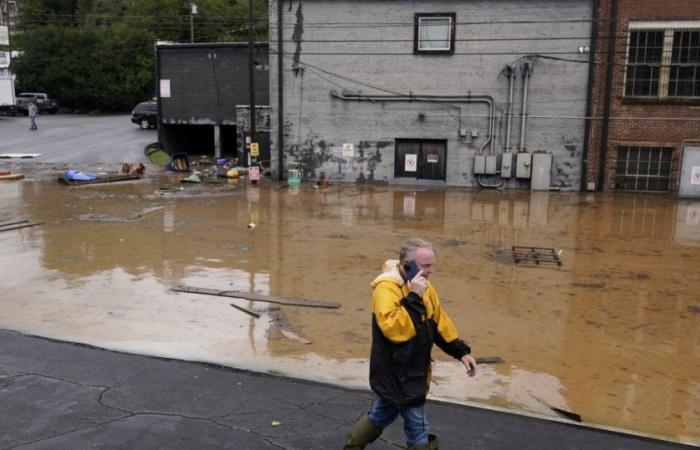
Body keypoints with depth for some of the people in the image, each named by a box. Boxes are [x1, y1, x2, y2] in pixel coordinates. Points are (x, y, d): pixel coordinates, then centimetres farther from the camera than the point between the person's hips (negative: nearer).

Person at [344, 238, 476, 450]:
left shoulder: (424, 286, 6)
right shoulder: (386, 287, -23)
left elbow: (439, 322, 14)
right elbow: (392, 328, -34)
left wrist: (460, 351, 11)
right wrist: (413, 297, -33)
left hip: (412, 370, 9)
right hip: (396, 373, -9)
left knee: (381, 415, 25)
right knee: (419, 432, -2)